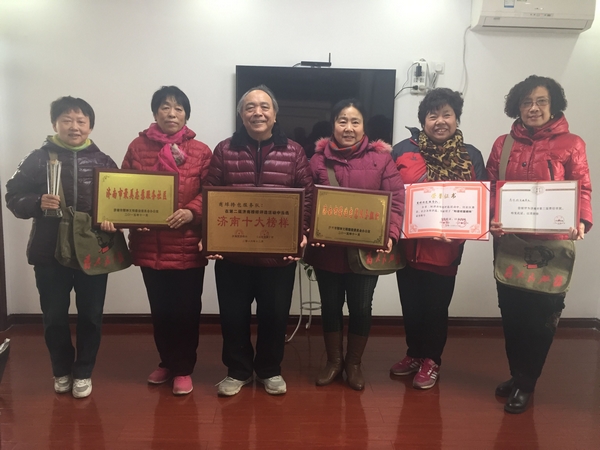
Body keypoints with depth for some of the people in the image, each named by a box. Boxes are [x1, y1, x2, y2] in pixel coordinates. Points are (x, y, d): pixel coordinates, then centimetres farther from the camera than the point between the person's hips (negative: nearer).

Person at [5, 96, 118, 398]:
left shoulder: (103, 161, 2)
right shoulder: (38, 159, 0)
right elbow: (13, 197, 0)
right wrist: (38, 203, -20)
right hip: (50, 252, 0)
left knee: (90, 316, 9)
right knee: (54, 317, 13)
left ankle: (83, 372, 29)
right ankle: (61, 370, 34)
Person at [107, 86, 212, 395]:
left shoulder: (200, 151, 2)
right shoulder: (138, 147, 6)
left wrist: (191, 212, -19)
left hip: (188, 245, -2)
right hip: (149, 245, 2)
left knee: (186, 309, 6)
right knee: (160, 309, 15)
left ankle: (184, 369, 23)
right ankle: (166, 362, 35)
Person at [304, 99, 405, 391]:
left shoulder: (381, 157, -2)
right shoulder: (318, 158, 0)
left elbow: (396, 200, -7)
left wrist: (390, 234, -21)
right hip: (327, 250, 1)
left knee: (361, 307, 11)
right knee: (330, 306, 14)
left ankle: (354, 363, 33)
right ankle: (333, 361, 35)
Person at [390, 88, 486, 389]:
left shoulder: (471, 157, 3)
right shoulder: (404, 151, -2)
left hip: (445, 248, 0)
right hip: (408, 244, 1)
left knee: (436, 306, 10)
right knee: (411, 305, 14)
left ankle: (431, 360, 30)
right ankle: (414, 354, 35)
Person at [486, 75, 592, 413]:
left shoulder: (571, 144, 0)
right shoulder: (503, 144, 9)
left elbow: (582, 190, -4)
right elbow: (489, 190, 7)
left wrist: (581, 222, -23)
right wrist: (489, 220, -11)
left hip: (552, 244, -3)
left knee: (541, 315, 3)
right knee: (512, 312, 9)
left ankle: (525, 384, 21)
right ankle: (518, 375, 30)